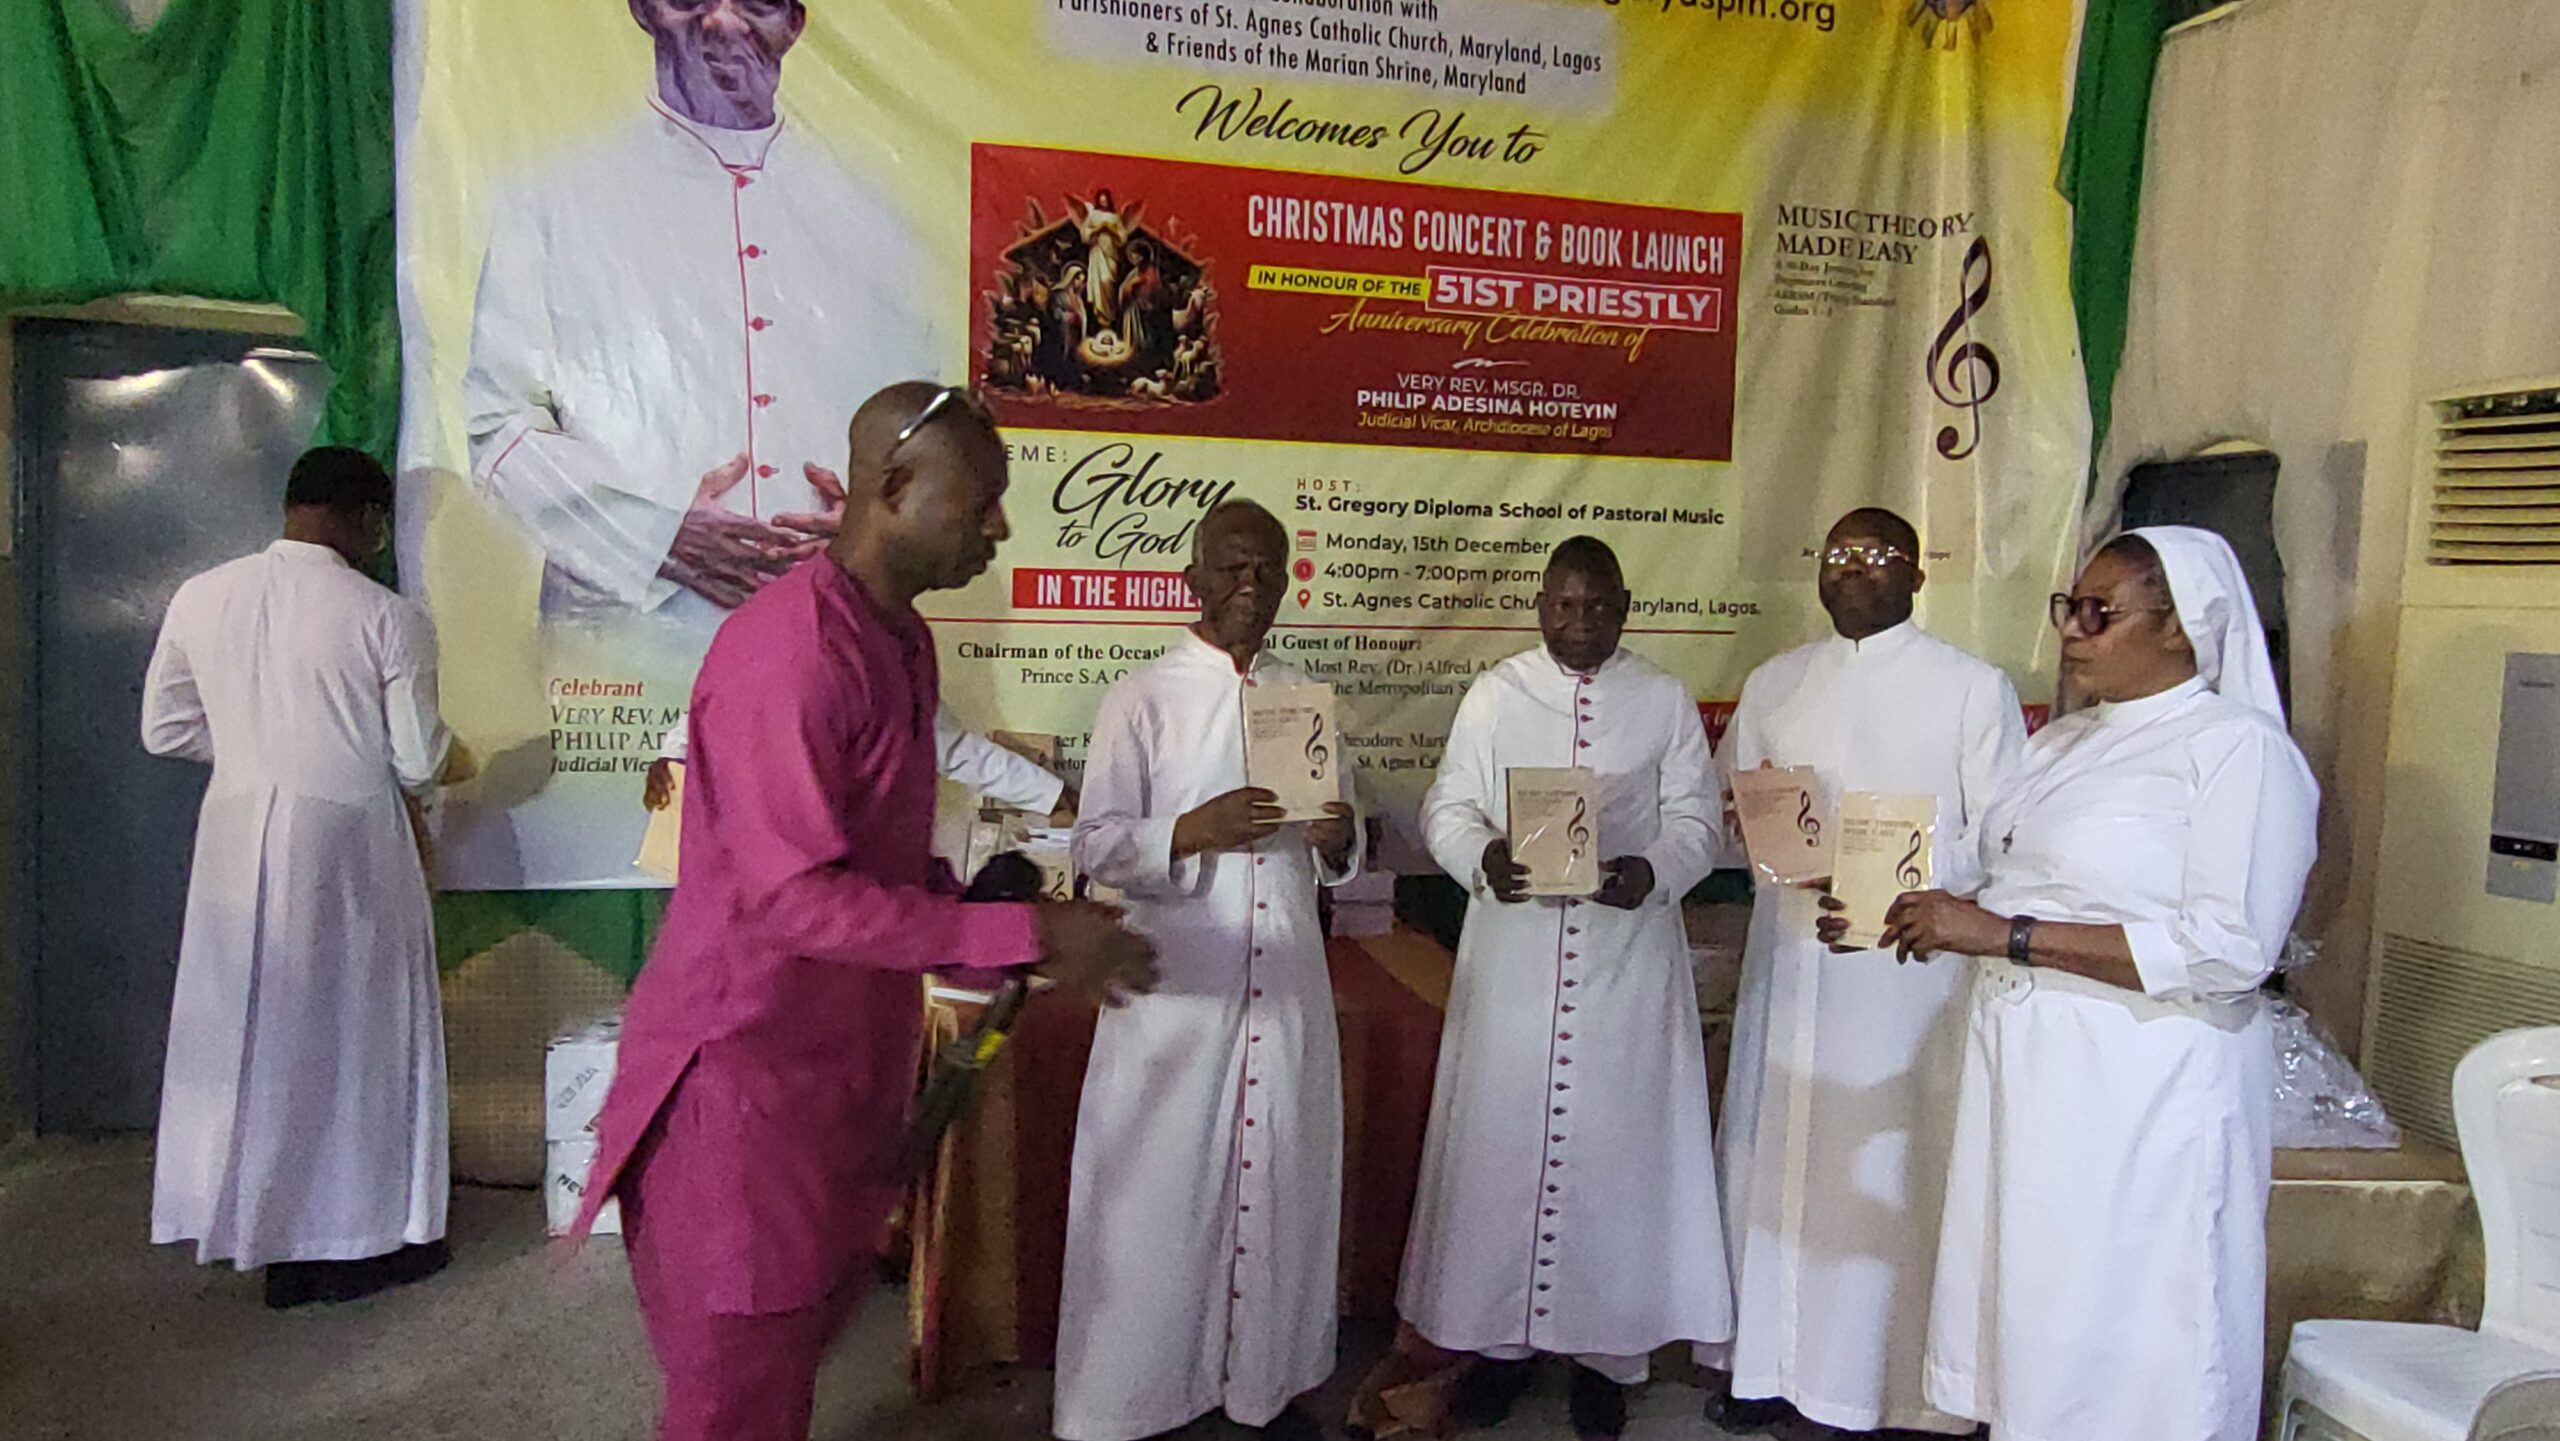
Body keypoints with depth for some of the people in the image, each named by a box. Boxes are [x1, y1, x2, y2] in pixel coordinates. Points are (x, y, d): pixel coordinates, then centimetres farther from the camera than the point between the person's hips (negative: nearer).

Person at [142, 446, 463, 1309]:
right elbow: (419, 762, -9)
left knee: (248, 1027, 15)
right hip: (347, 843, -4)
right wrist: (445, 754, 13)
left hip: (239, 835, 4)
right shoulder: (388, 619, -12)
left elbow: (166, 731, 8)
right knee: (356, 1033, 9)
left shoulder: (201, 598, 1)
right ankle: (358, 1239, 21)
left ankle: (264, 1234, 26)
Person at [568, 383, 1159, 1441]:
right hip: (751, 1069, -8)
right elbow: (792, 897, -28)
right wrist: (1021, 935, -27)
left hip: (848, 1056, 9)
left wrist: (981, 919, 0)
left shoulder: (900, 637, 7)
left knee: (811, 1321, 22)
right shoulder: (789, 652, -25)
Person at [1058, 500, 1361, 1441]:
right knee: (1161, 1184, 3)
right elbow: (1095, 844, -7)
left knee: (1277, 1176, 11)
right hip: (1177, 983, -4)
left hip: (1286, 980, 4)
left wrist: (1336, 842, -9)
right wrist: (1191, 832, -23)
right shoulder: (1143, 700, -2)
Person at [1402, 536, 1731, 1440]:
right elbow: (1448, 807, 4)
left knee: (1617, 1140, 4)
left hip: (1630, 953, 0)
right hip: (1513, 948, 0)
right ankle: (1500, 1337, 20)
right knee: (1501, 1134, 4)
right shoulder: (1494, 695, 6)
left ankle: (1605, 1349, 19)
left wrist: (1652, 872, -18)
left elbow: (1696, 819, 3)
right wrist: (1481, 857, -18)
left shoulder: (1667, 702, 6)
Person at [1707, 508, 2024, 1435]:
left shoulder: (1974, 689, 1)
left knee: (1891, 1173, -1)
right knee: (1775, 1158, 8)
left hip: (1910, 968, -4)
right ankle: (1771, 1365, 23)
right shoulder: (1772, 684, 14)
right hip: (1788, 958, 4)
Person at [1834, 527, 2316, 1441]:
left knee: (2121, 1350, 3)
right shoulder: (2062, 742, 14)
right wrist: (1899, 921, 2)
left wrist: (2002, 935, -21)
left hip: (2142, 1090, -7)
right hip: (2021, 1065, 7)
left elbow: (2229, 950, -19)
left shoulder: (2240, 748, -10)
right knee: (2021, 1313, 13)